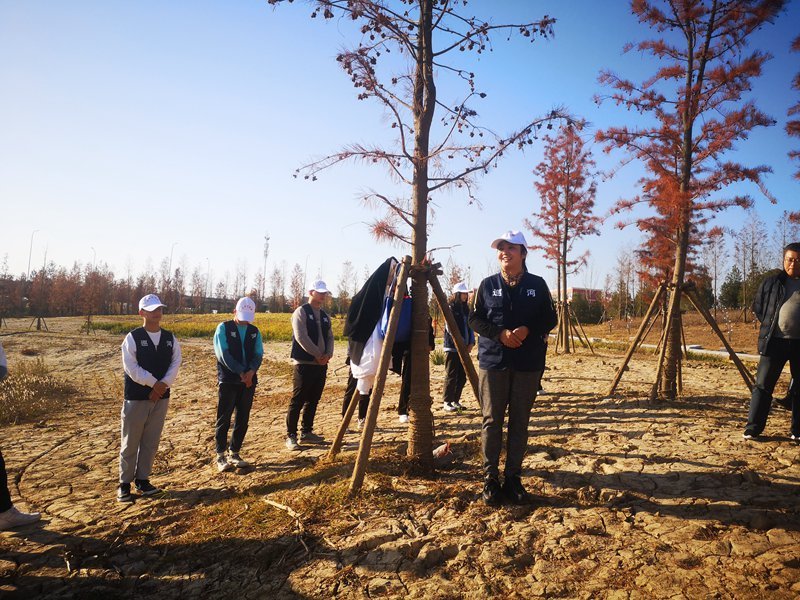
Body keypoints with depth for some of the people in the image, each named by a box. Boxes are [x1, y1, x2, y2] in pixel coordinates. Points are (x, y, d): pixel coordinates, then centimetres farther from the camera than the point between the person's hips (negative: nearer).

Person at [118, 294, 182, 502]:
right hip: (136, 397, -4)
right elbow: (131, 367, -14)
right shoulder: (132, 338, -7)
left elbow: (176, 363, 0)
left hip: (161, 397, 4)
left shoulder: (170, 338, 6)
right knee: (130, 442, 4)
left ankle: (142, 479, 24)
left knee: (151, 441, 11)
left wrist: (163, 385, -13)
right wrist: (153, 383, -15)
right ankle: (124, 483, 17)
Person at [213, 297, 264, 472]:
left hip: (249, 381, 4)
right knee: (224, 419, 1)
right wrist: (241, 373, -16)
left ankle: (234, 453, 18)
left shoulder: (254, 331, 10)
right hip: (228, 380, -4)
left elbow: (258, 355, 4)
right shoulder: (223, 328, -2)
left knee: (243, 420, 7)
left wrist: (251, 371, -16)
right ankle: (221, 456, 11)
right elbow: (224, 354, -11)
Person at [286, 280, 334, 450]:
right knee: (297, 401, -5)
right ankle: (291, 436, 2)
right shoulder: (301, 312, -6)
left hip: (321, 364, 7)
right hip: (304, 364, -7)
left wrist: (328, 354, -4)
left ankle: (306, 432, 22)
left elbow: (330, 337, 15)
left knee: (313, 400, 12)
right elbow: (301, 337, -16)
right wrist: (318, 354, -13)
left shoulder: (325, 316, 16)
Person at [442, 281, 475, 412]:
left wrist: (471, 343, 1)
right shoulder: (450, 308, -6)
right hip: (453, 347, -7)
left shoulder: (466, 309, 15)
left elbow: (470, 326, 15)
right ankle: (447, 402, 2)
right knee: (451, 375, -4)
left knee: (462, 376, 7)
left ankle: (456, 401, 16)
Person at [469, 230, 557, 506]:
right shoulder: (488, 284, 5)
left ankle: (513, 477, 18)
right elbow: (475, 319, 3)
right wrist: (500, 333, -13)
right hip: (493, 362, 0)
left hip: (528, 364, 1)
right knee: (492, 421, 2)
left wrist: (528, 330, -13)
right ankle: (490, 478, 13)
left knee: (519, 422, 6)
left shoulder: (537, 284, 5)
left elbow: (550, 319, 6)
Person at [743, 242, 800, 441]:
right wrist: (770, 325, 5)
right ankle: (752, 428, 5)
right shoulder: (771, 281, 5)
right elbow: (758, 307, 13)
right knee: (763, 385, -1)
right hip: (774, 341, -1)